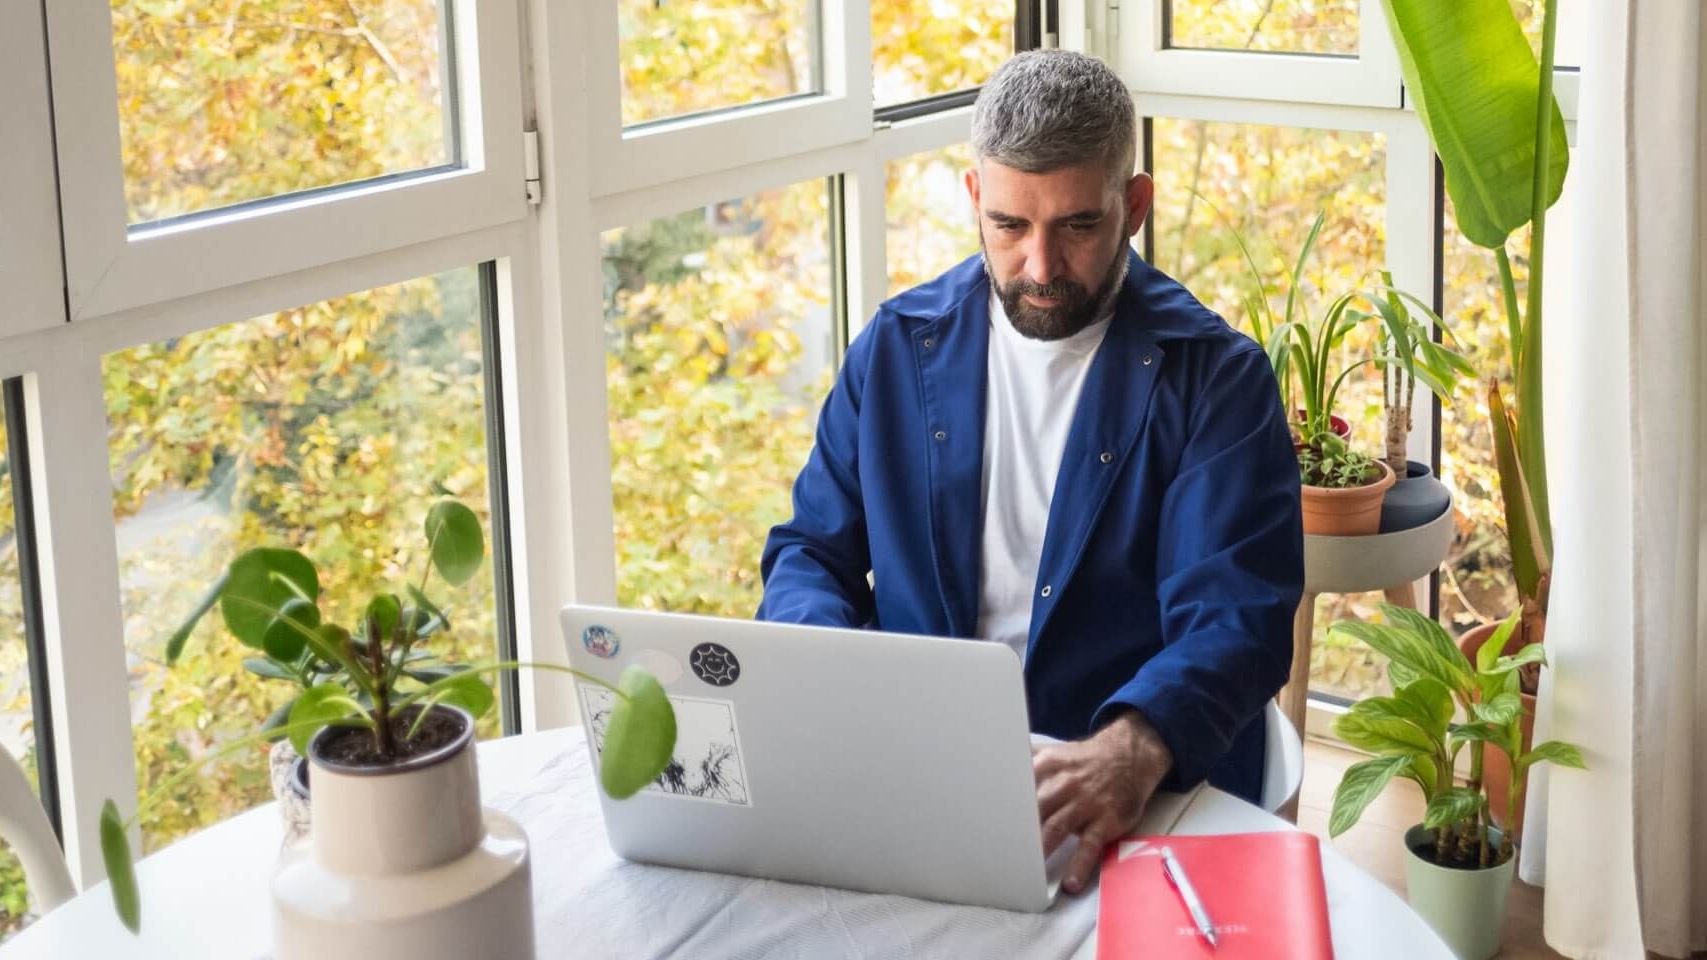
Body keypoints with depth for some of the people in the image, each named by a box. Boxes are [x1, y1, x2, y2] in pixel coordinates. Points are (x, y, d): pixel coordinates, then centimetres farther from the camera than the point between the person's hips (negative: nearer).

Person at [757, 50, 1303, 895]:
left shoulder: (1214, 377, -3)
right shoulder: (899, 347, 8)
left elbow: (1236, 616, -13)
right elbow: (809, 553, 13)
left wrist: (1136, 748, -35)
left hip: (1149, 795, -3)